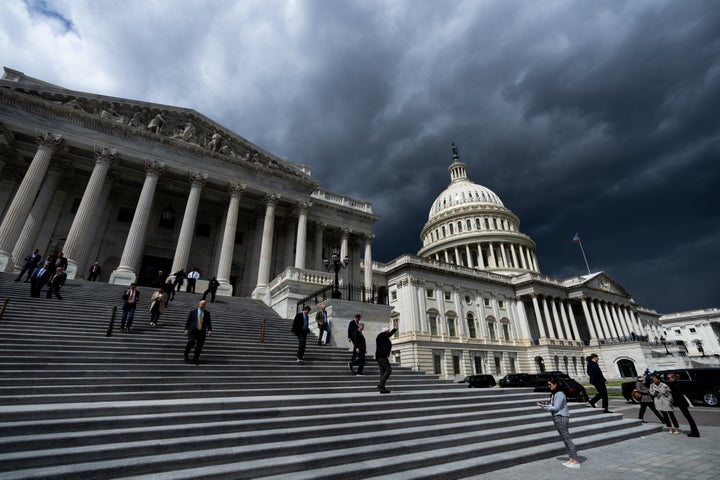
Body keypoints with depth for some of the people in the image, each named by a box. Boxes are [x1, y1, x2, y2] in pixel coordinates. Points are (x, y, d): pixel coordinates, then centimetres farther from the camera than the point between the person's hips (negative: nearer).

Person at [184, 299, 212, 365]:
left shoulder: (207, 313, 7)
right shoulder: (193, 311, 6)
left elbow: (208, 323, 4)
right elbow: (188, 321, 5)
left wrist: (209, 330, -9)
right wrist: (186, 329, -6)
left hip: (202, 332, 2)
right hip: (193, 330, -1)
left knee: (199, 346, 3)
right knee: (191, 342, -19)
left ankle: (195, 360, 19)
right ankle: (186, 354, 9)